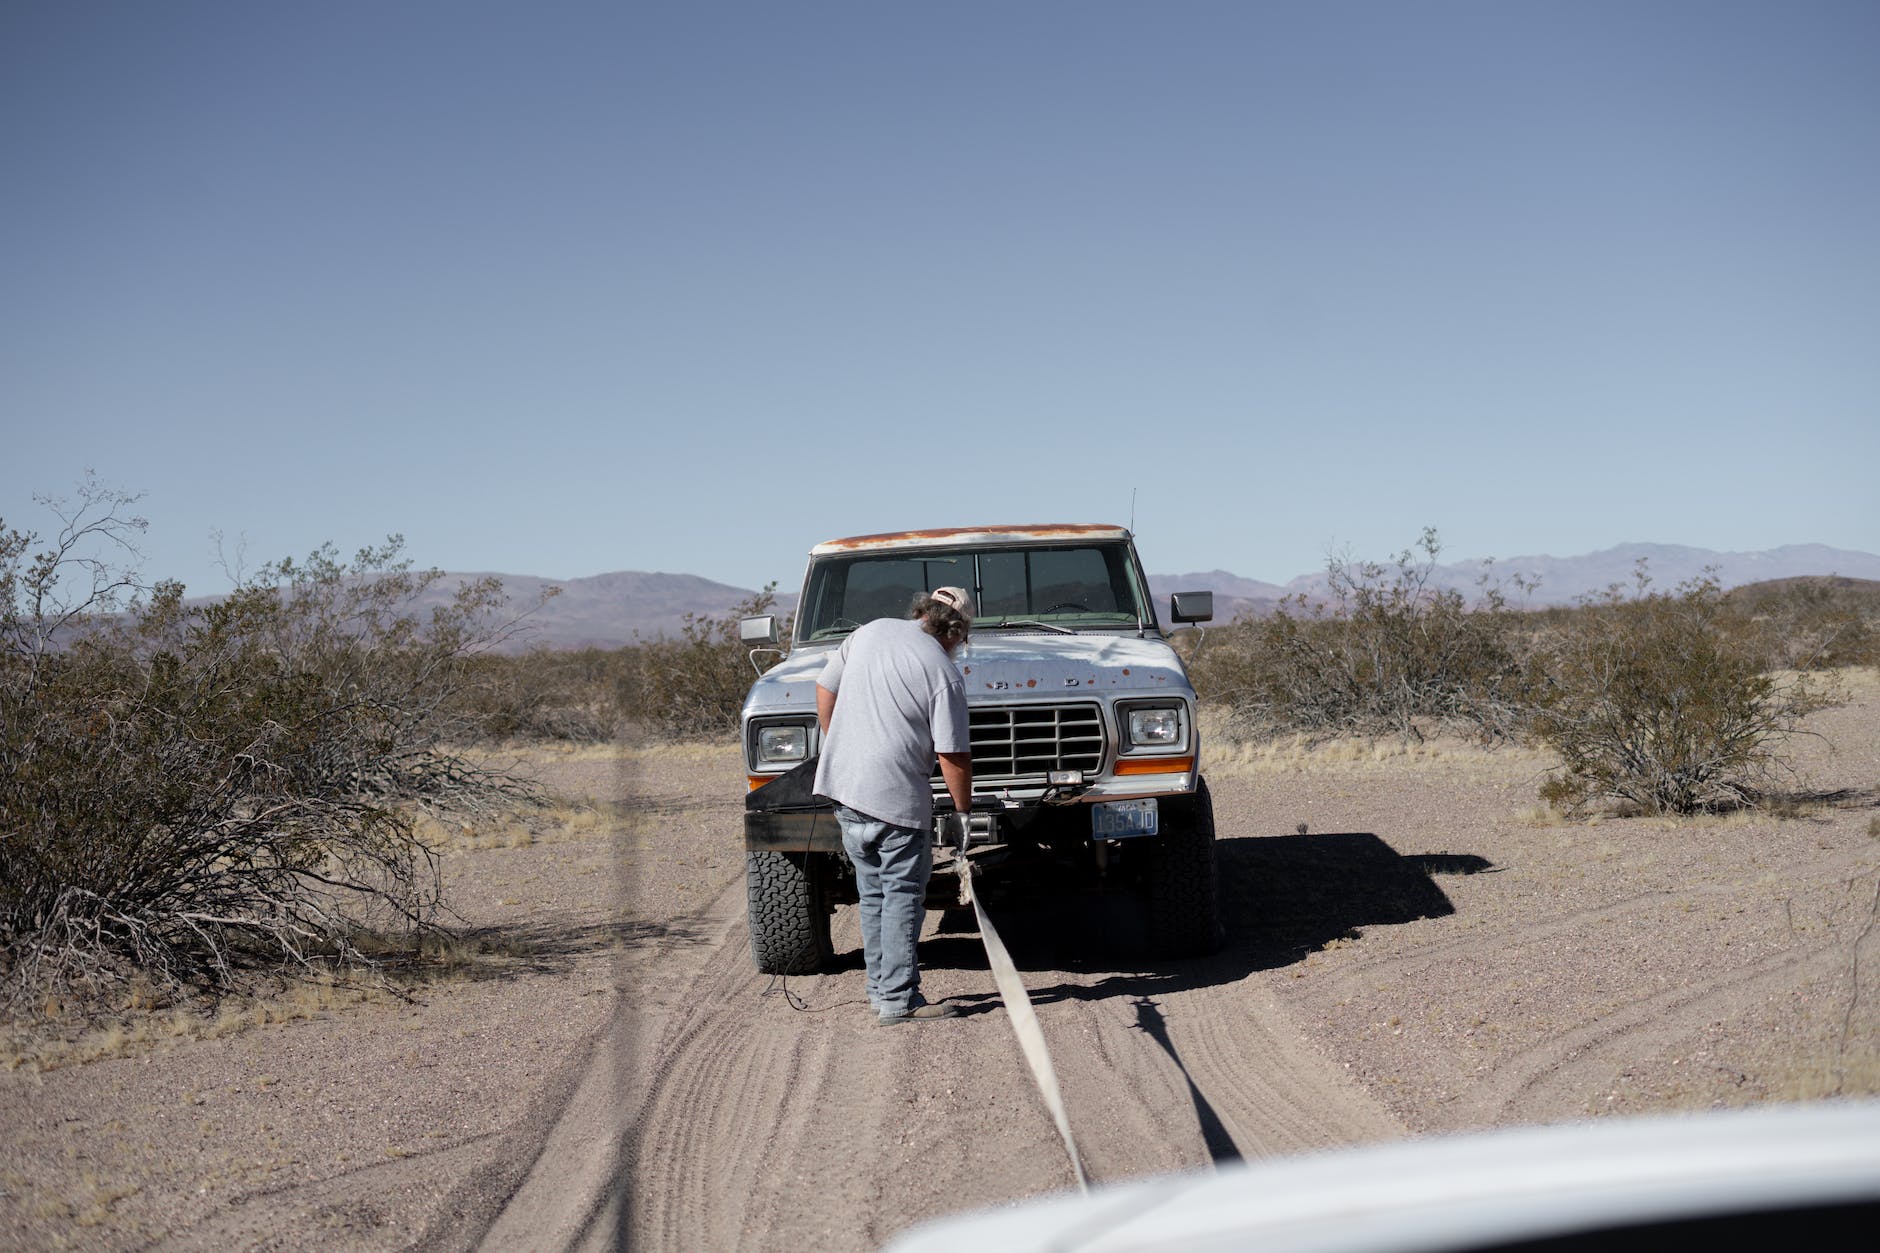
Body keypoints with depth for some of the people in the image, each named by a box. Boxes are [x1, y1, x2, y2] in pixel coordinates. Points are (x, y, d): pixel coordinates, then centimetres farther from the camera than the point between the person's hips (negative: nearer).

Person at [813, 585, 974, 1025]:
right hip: (894, 797, -7)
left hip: (842, 785, 7)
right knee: (903, 896, 2)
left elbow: (825, 690, 14)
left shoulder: (870, 632, 7)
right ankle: (899, 1000, 1)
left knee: (873, 893, 17)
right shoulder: (944, 674, -10)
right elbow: (953, 756, -10)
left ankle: (880, 987, 23)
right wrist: (965, 809, 3)